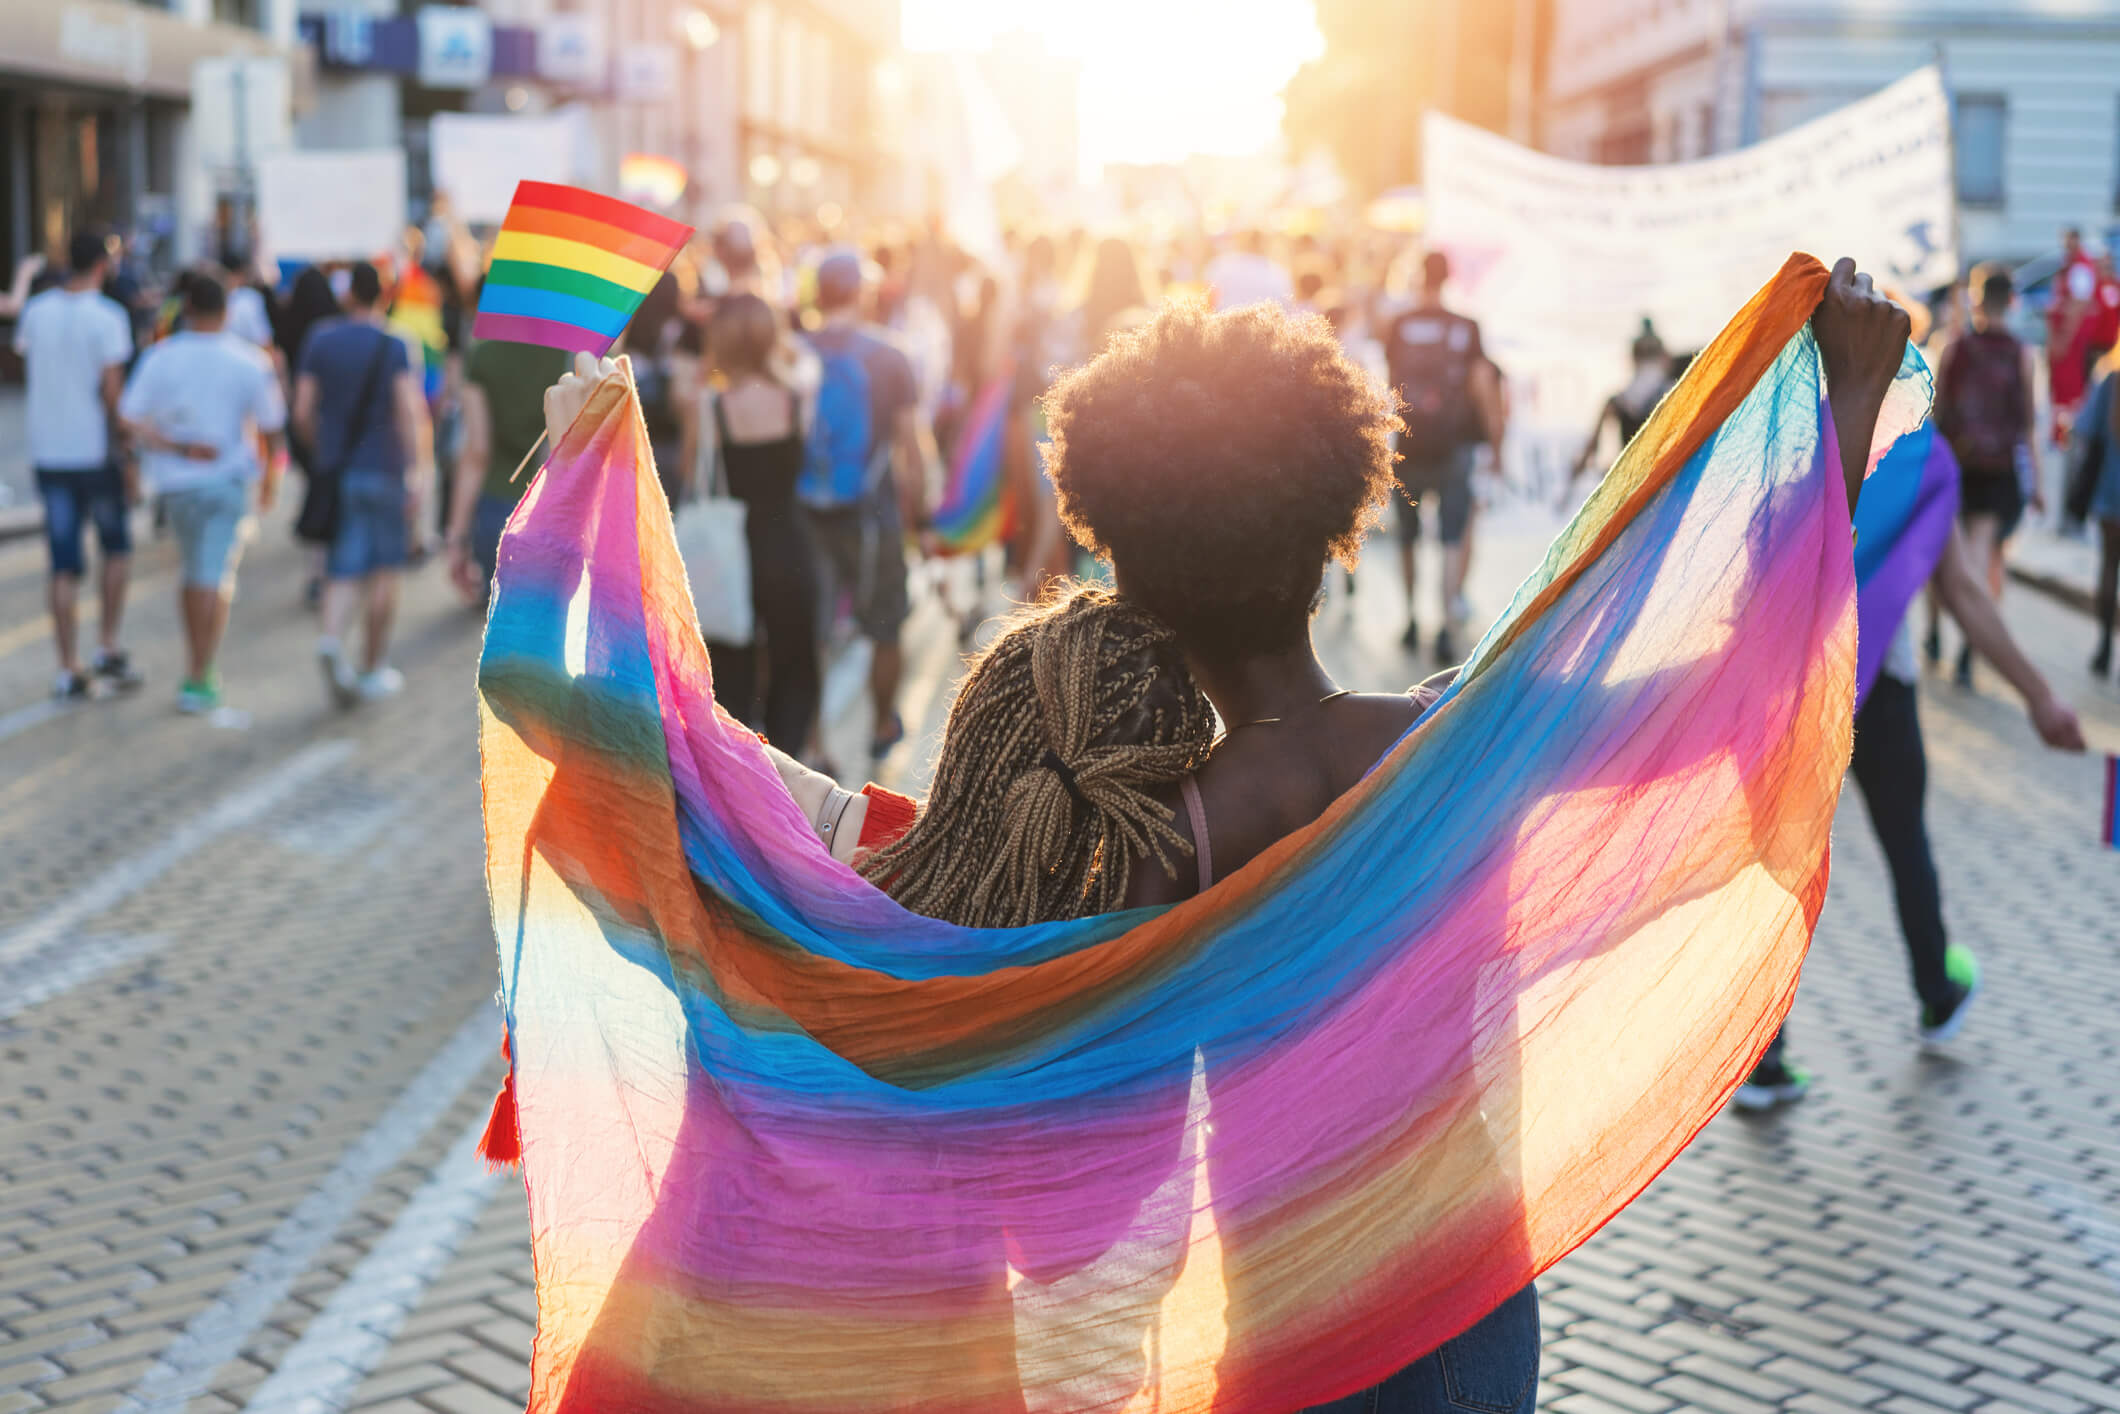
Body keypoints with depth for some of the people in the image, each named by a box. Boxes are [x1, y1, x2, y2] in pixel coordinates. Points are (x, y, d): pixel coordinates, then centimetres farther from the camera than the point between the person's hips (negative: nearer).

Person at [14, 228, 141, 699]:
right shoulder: (107, 316, -11)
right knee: (116, 547, 16)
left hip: (47, 451, 4)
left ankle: (68, 669, 5)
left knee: (64, 566, 6)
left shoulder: (35, 311, 4)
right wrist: (129, 460, -9)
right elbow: (111, 391, -14)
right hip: (95, 449, -4)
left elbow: (27, 367, 16)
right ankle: (108, 647, 9)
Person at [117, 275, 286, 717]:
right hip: (229, 480, -2)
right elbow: (270, 426, 1)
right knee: (216, 578, -2)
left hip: (176, 480, 2)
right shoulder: (250, 361, -4)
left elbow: (131, 419, -10)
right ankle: (199, 681, -6)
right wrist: (270, 473, 16)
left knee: (192, 571, 18)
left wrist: (176, 447, -8)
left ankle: (197, 667, 22)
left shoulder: (160, 357, -2)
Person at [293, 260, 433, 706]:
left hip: (336, 470, 2)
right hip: (383, 469, -2)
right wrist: (418, 477, -20)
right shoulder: (394, 347, -5)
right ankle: (374, 670, 15)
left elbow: (302, 414, 2)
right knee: (383, 571, 10)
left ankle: (331, 638, -24)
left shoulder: (321, 341, 4)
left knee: (343, 570, 5)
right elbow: (410, 412, -17)